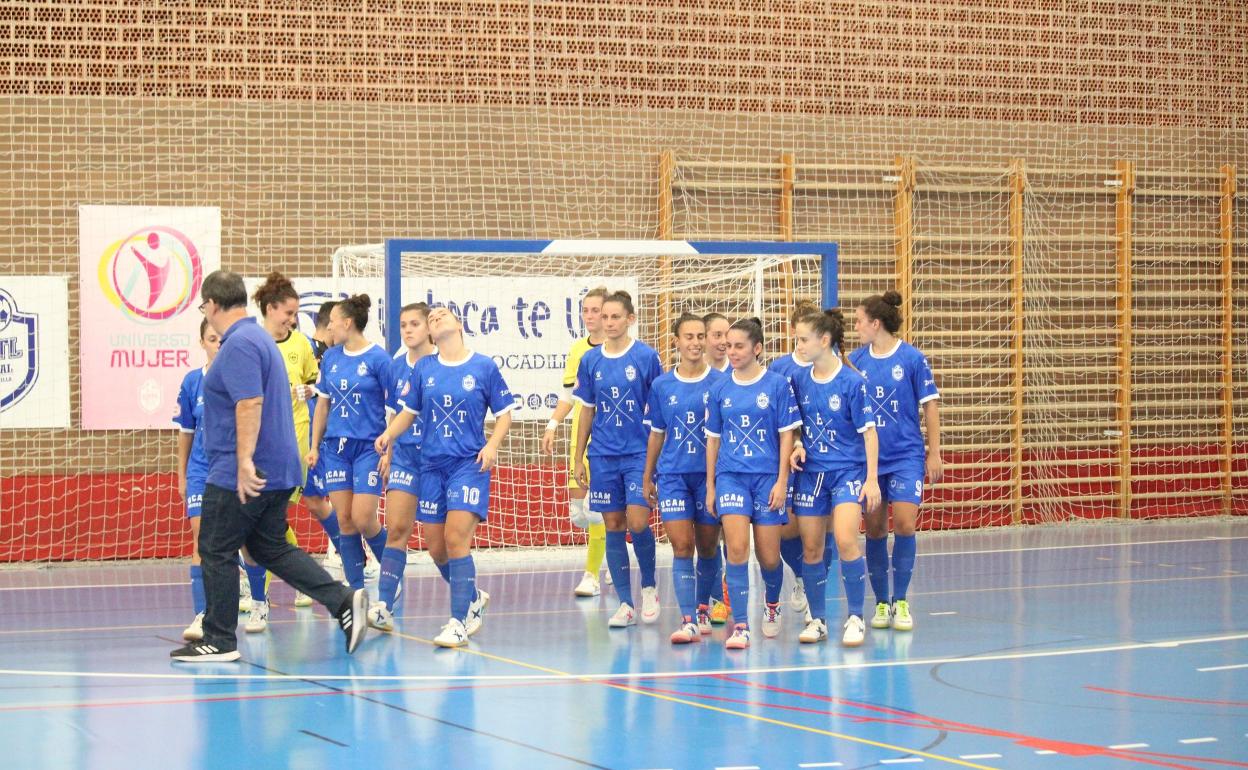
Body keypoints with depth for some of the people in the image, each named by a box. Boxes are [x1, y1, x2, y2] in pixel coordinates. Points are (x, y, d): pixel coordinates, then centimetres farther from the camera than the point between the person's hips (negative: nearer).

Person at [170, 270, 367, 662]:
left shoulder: (239, 344, -16)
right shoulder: (259, 338, 17)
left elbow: (250, 404, -26)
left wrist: (245, 460, -29)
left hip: (243, 475, -10)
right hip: (278, 471, 10)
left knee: (216, 553, 1)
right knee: (271, 549, 14)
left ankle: (219, 641, 8)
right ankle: (343, 600, 3)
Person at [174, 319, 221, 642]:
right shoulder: (192, 382, 3)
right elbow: (185, 433, 11)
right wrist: (182, 476, 13)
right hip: (202, 471, 1)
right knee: (201, 540, -10)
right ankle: (202, 616, -14)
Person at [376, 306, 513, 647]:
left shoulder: (484, 366, -1)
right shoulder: (423, 368, 7)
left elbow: (504, 414, 4)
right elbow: (408, 412, 13)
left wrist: (491, 446, -12)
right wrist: (389, 434, -6)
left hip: (470, 464, -4)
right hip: (431, 465, 4)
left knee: (456, 538, -17)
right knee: (436, 547, 5)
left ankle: (459, 623, -11)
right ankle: (473, 598, 32)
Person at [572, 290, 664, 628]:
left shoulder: (646, 356, -3)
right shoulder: (590, 361, 6)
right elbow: (587, 411, 13)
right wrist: (579, 458, 11)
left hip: (639, 453, -3)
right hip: (603, 457, 3)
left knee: (637, 523, -13)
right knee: (613, 527, 3)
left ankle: (649, 587, 11)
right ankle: (626, 604, 9)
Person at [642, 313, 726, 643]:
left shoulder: (720, 382, -2)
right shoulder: (661, 386, 4)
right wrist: (647, 476, 15)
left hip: (710, 475, -1)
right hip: (672, 476, 1)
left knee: (708, 546, 10)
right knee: (682, 547, -8)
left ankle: (703, 608, 29)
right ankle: (688, 621, -11)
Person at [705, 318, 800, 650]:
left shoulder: (777, 385, -2)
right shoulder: (720, 389, 5)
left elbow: (786, 435, -2)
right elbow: (713, 438, 11)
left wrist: (781, 481, -8)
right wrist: (710, 485, 8)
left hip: (767, 476, -1)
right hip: (730, 476, 1)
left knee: (768, 556, 5)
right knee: (736, 547, -16)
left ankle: (772, 601, 38)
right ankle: (740, 626, -14)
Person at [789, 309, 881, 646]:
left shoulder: (852, 381, -9)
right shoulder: (799, 381, 4)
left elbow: (868, 431, -7)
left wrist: (872, 479, -11)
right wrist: (797, 447, -5)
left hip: (849, 470, -5)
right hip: (811, 472, 5)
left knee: (845, 541, -19)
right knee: (811, 548, 5)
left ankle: (855, 618, -6)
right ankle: (817, 620, 18)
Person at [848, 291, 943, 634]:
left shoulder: (912, 358, -7)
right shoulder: (856, 360, 2)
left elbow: (929, 406, -1)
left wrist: (934, 453, -1)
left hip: (906, 455, -3)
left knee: (904, 524, -12)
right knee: (875, 529, 4)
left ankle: (901, 602, 1)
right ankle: (881, 603, 16)